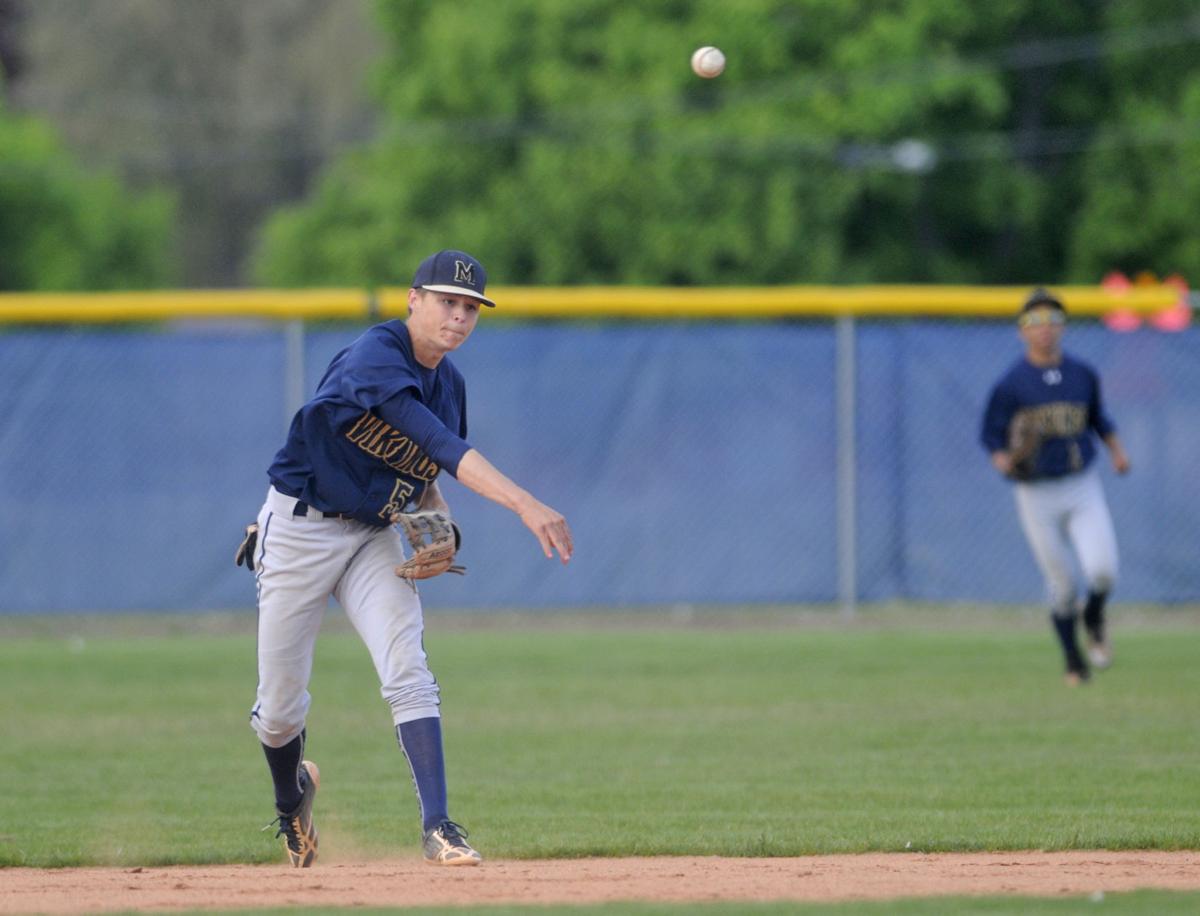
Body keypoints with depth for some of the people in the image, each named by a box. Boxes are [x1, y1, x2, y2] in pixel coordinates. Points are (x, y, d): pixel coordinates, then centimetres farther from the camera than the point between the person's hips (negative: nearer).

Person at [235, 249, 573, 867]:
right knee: (280, 707, 3)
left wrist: (435, 518, -4)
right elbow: (439, 443, -36)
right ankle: (291, 799, 35)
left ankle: (437, 827, -22)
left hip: (377, 536, 6)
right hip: (301, 529, -6)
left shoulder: (448, 384, 3)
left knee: (407, 671, -17)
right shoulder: (374, 359, -24)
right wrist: (523, 504, -45)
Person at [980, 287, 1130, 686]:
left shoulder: (1083, 374, 4)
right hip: (1037, 497, -2)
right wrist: (1005, 461, -24)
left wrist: (1116, 450, 5)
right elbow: (991, 436, -3)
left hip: (1084, 489, 2)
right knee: (1062, 584, 3)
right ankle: (1074, 660, 25)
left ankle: (1094, 621, 18)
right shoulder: (1010, 384, -8)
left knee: (1102, 570, -16)